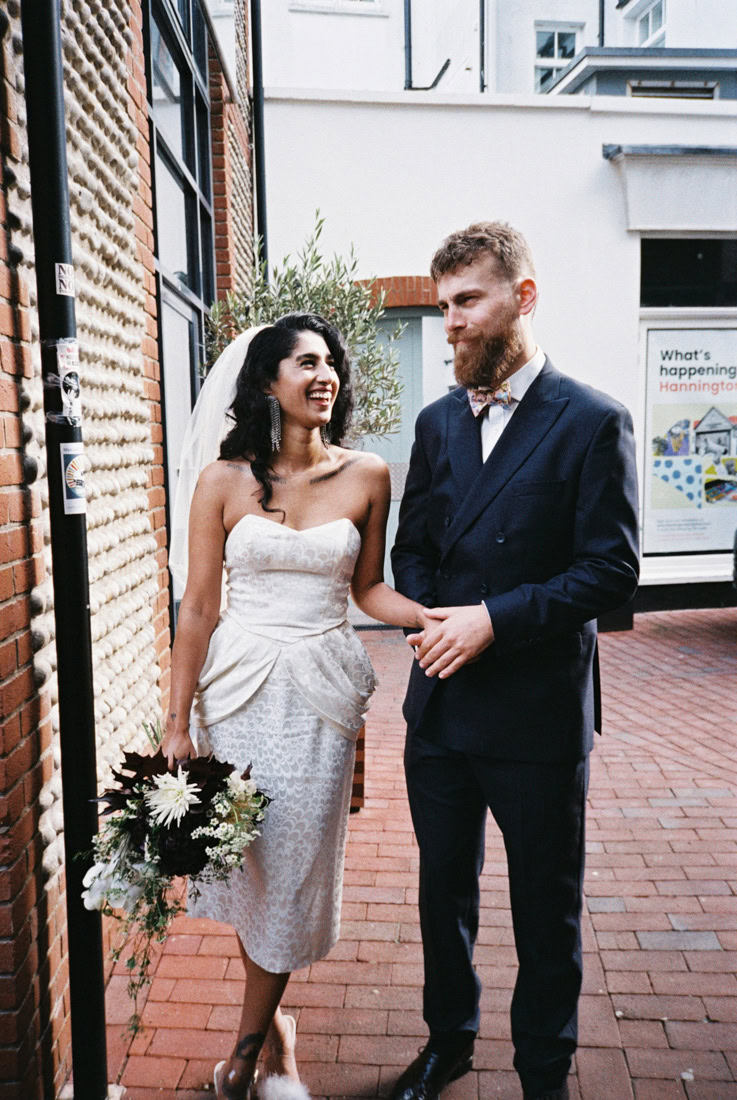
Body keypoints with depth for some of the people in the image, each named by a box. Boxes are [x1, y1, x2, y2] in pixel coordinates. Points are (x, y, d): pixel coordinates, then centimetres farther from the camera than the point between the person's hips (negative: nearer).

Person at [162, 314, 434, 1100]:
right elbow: (197, 608, -2)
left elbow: (367, 589, 8)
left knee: (295, 862, 7)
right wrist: (177, 723, -2)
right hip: (237, 687, 0)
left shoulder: (366, 477, 0)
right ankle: (275, 1026, 37)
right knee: (246, 856, 10)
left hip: (320, 694, 1)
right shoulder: (224, 481, -4)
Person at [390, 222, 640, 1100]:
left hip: (536, 713, -5)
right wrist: (427, 620, -7)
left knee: (545, 904, 13)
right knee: (443, 888, 20)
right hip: (440, 701, 5)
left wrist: (494, 619, -20)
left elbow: (611, 569, -13)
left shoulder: (592, 423, -9)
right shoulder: (437, 422, 7)